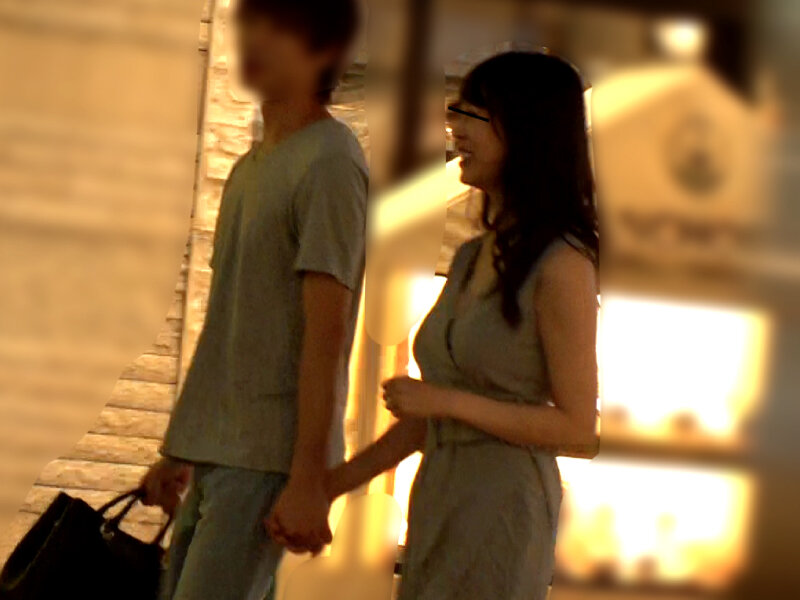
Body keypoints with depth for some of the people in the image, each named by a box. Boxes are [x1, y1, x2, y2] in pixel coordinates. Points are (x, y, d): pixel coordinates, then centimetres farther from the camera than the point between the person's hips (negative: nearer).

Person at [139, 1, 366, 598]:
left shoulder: (329, 163, -11)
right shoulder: (249, 168, 17)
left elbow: (324, 335, -16)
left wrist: (308, 481, -18)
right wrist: (181, 449, 20)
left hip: (269, 459, -9)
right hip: (216, 454, 9)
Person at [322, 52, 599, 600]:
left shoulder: (560, 267, -12)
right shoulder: (473, 257, 13)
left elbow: (578, 430, -14)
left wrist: (450, 401, -15)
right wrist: (336, 482, 15)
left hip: (503, 511, -8)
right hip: (439, 497, 8)